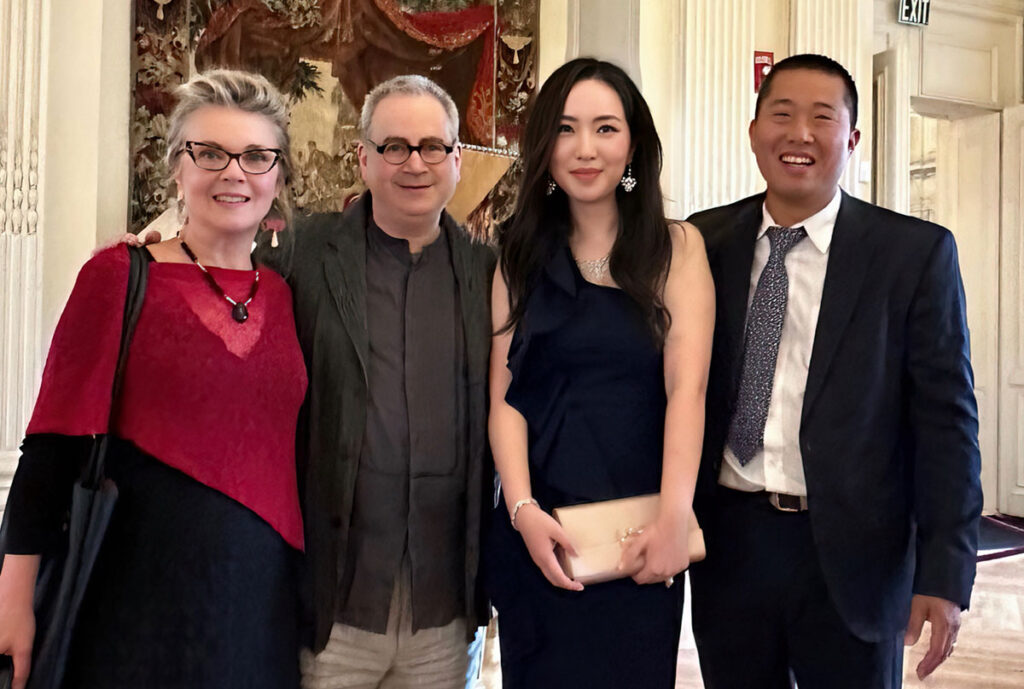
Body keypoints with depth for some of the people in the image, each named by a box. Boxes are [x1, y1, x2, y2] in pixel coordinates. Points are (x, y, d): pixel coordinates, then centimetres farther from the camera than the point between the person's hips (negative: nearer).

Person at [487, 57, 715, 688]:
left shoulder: (677, 248, 0)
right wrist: (524, 510, -14)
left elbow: (687, 386, -10)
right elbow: (505, 394, 0)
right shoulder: (522, 256, 7)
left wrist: (673, 521, -21)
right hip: (539, 529, 2)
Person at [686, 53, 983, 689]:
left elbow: (946, 422, -5)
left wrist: (945, 575, -9)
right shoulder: (705, 243, 3)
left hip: (850, 556, -2)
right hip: (727, 544, 3)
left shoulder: (916, 253, -4)